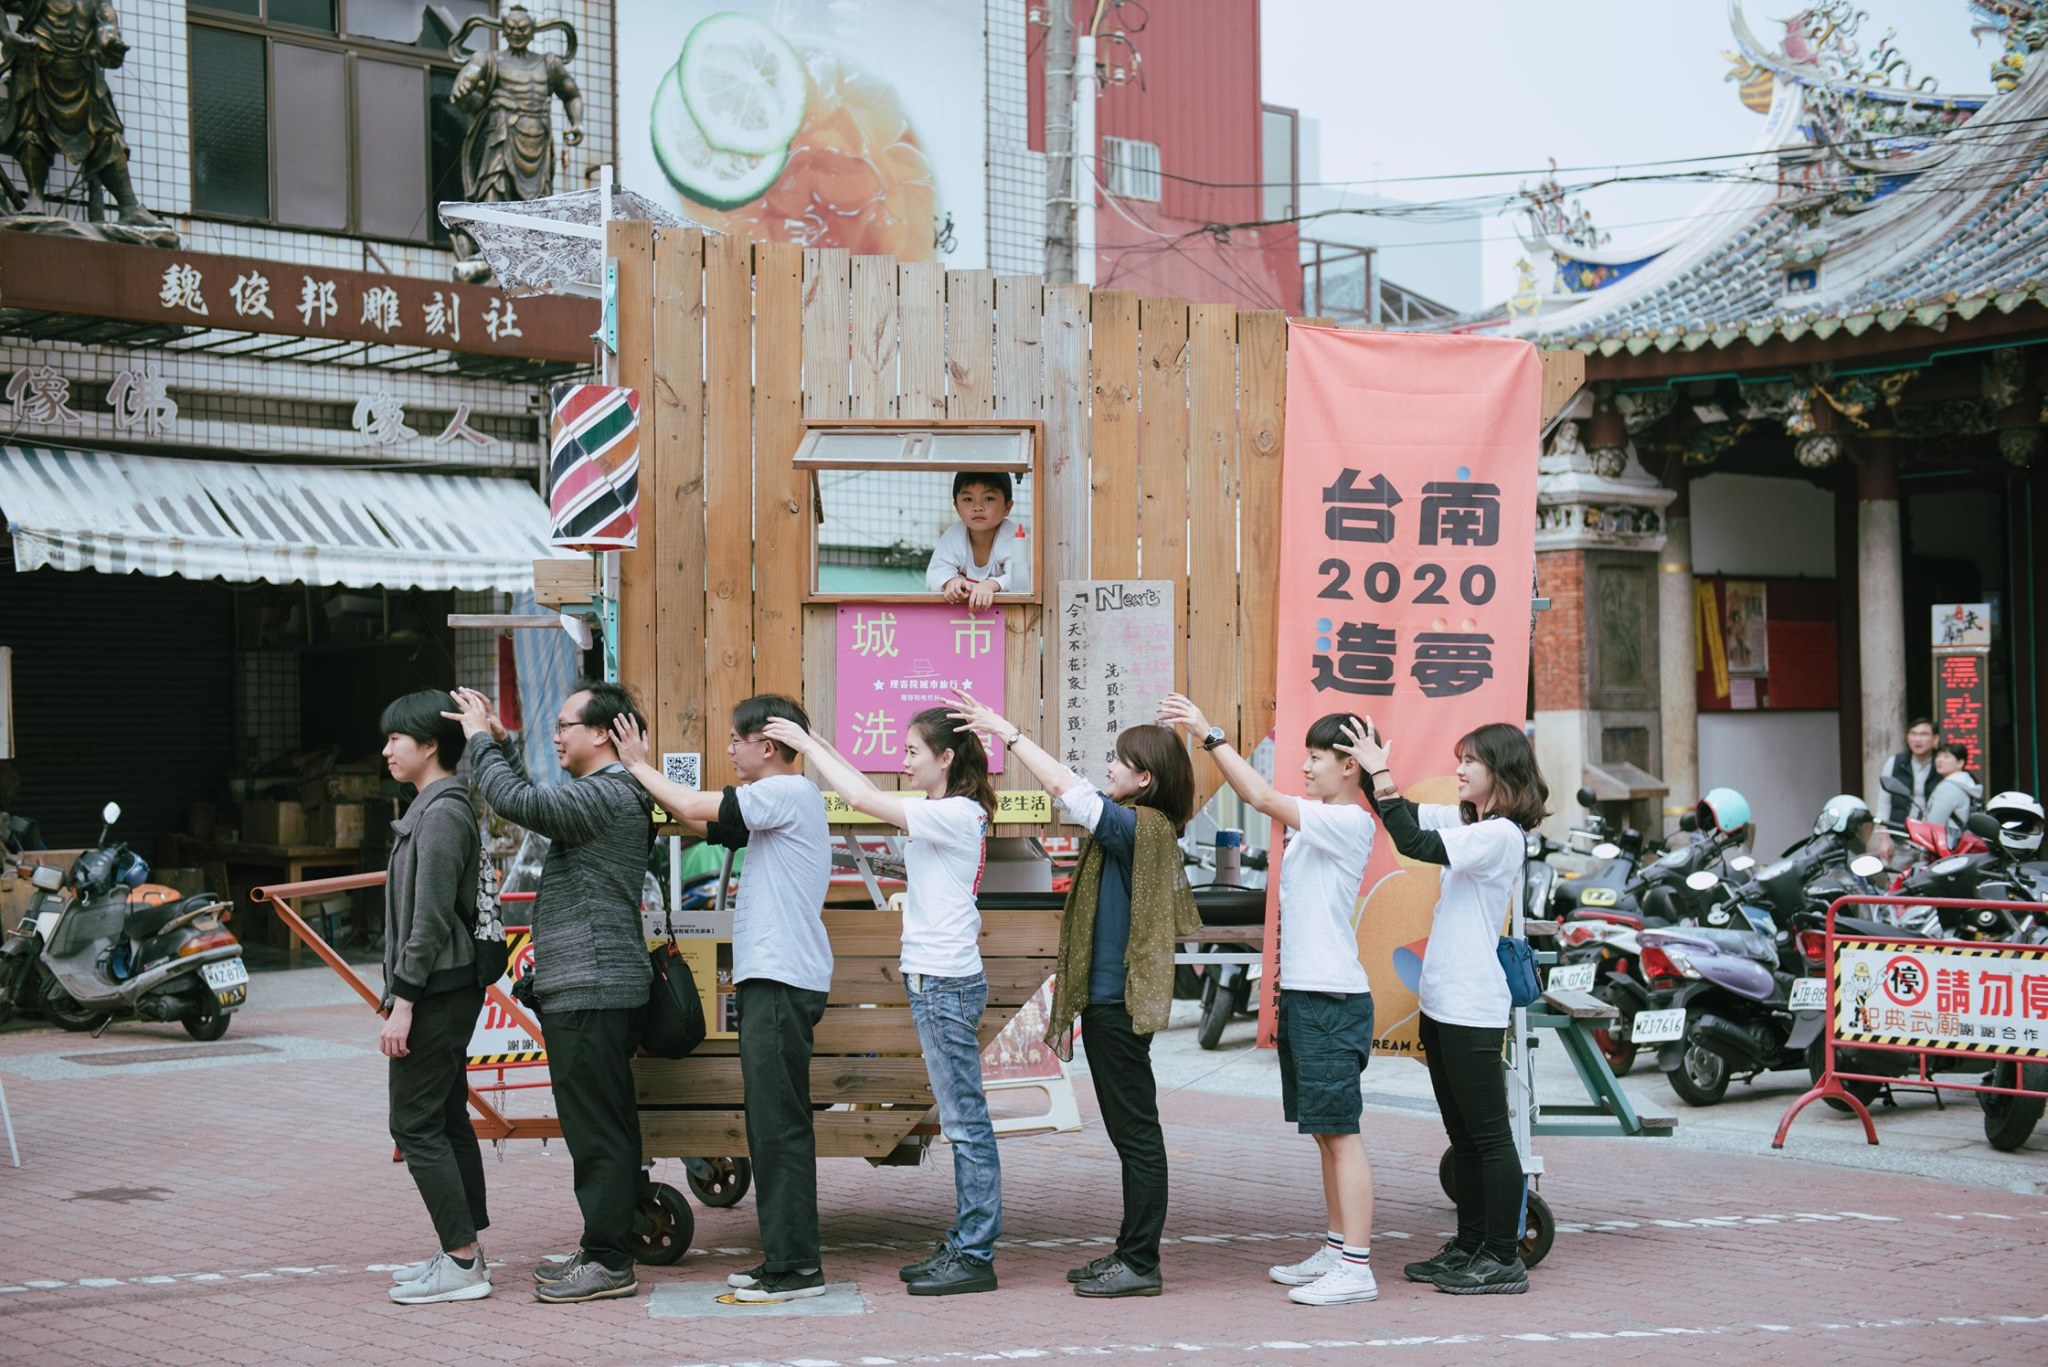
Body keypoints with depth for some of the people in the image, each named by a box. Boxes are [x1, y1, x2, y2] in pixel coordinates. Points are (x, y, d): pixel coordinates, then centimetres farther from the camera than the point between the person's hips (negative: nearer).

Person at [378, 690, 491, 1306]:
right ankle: (466, 1251, 20)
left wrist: (402, 1001, -21)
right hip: (449, 992, 10)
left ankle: (462, 1262, -6)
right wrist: (404, 994, 21)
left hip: (437, 992, -10)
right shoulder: (438, 808, 16)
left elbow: (430, 919, -21)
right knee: (448, 1121, 14)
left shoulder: (441, 814, -16)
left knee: (416, 1123, -7)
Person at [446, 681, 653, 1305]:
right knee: (607, 1127, 14)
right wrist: (501, 742, 21)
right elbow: (535, 805, 30)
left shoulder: (606, 795, -15)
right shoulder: (610, 794, 19)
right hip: (591, 990, 11)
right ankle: (605, 1250, 21)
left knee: (596, 1129, -7)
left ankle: (609, 1263, -4)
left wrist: (481, 739, -10)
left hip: (590, 994, -11)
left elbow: (518, 802, -24)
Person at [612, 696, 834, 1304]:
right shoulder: (779, 800, 19)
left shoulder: (787, 793, -12)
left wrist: (639, 765, -2)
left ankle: (796, 1264, -4)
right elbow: (707, 824, 18)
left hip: (783, 981, -10)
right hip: (769, 980, 10)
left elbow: (695, 808, -17)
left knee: (780, 1123, -7)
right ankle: (784, 1257, 17)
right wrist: (643, 772, 13)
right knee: (772, 1123, 12)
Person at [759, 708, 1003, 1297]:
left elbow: (865, 799, -19)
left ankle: (975, 1255, -1)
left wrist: (809, 746, -11)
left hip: (946, 983, -10)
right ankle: (965, 1242, 18)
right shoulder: (942, 813, 12)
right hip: (932, 979, 10)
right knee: (961, 1120, 12)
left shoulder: (956, 814, -15)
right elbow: (875, 797, 19)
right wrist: (823, 748, 10)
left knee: (966, 1120, -5)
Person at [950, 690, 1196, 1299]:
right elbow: (1072, 787, 16)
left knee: (1136, 1133, -4)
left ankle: (1141, 1264, 2)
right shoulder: (1143, 825, 10)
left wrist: (1006, 730, -11)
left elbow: (1064, 788, -21)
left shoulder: (1141, 825, -17)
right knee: (1130, 1132, 15)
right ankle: (1131, 1251, 23)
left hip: (1121, 1003, -10)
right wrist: (1001, 731, 12)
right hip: (1110, 998, 10)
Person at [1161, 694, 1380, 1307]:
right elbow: (1263, 799, 10)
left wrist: (1210, 734, -16)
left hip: (1333, 999, -10)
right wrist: (1203, 737, 1)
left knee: (1339, 1130, -8)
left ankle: (1356, 1266, -6)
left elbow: (1263, 798, -21)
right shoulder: (1314, 822, 13)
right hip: (1302, 993, 10)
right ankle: (1336, 1250, 22)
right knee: (1324, 1130, 14)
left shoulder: (1348, 824, -14)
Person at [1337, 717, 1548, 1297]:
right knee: (1462, 1134, 16)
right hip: (1442, 1003, 10)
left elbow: (1415, 843, -26)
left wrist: (1380, 775, -23)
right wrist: (1374, 764, 2)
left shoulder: (1501, 835, -16)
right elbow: (1408, 816, 18)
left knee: (1489, 1135, -3)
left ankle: (1504, 1260, 3)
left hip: (1474, 1010, -10)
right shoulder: (1466, 820, 11)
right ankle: (1470, 1246, 24)